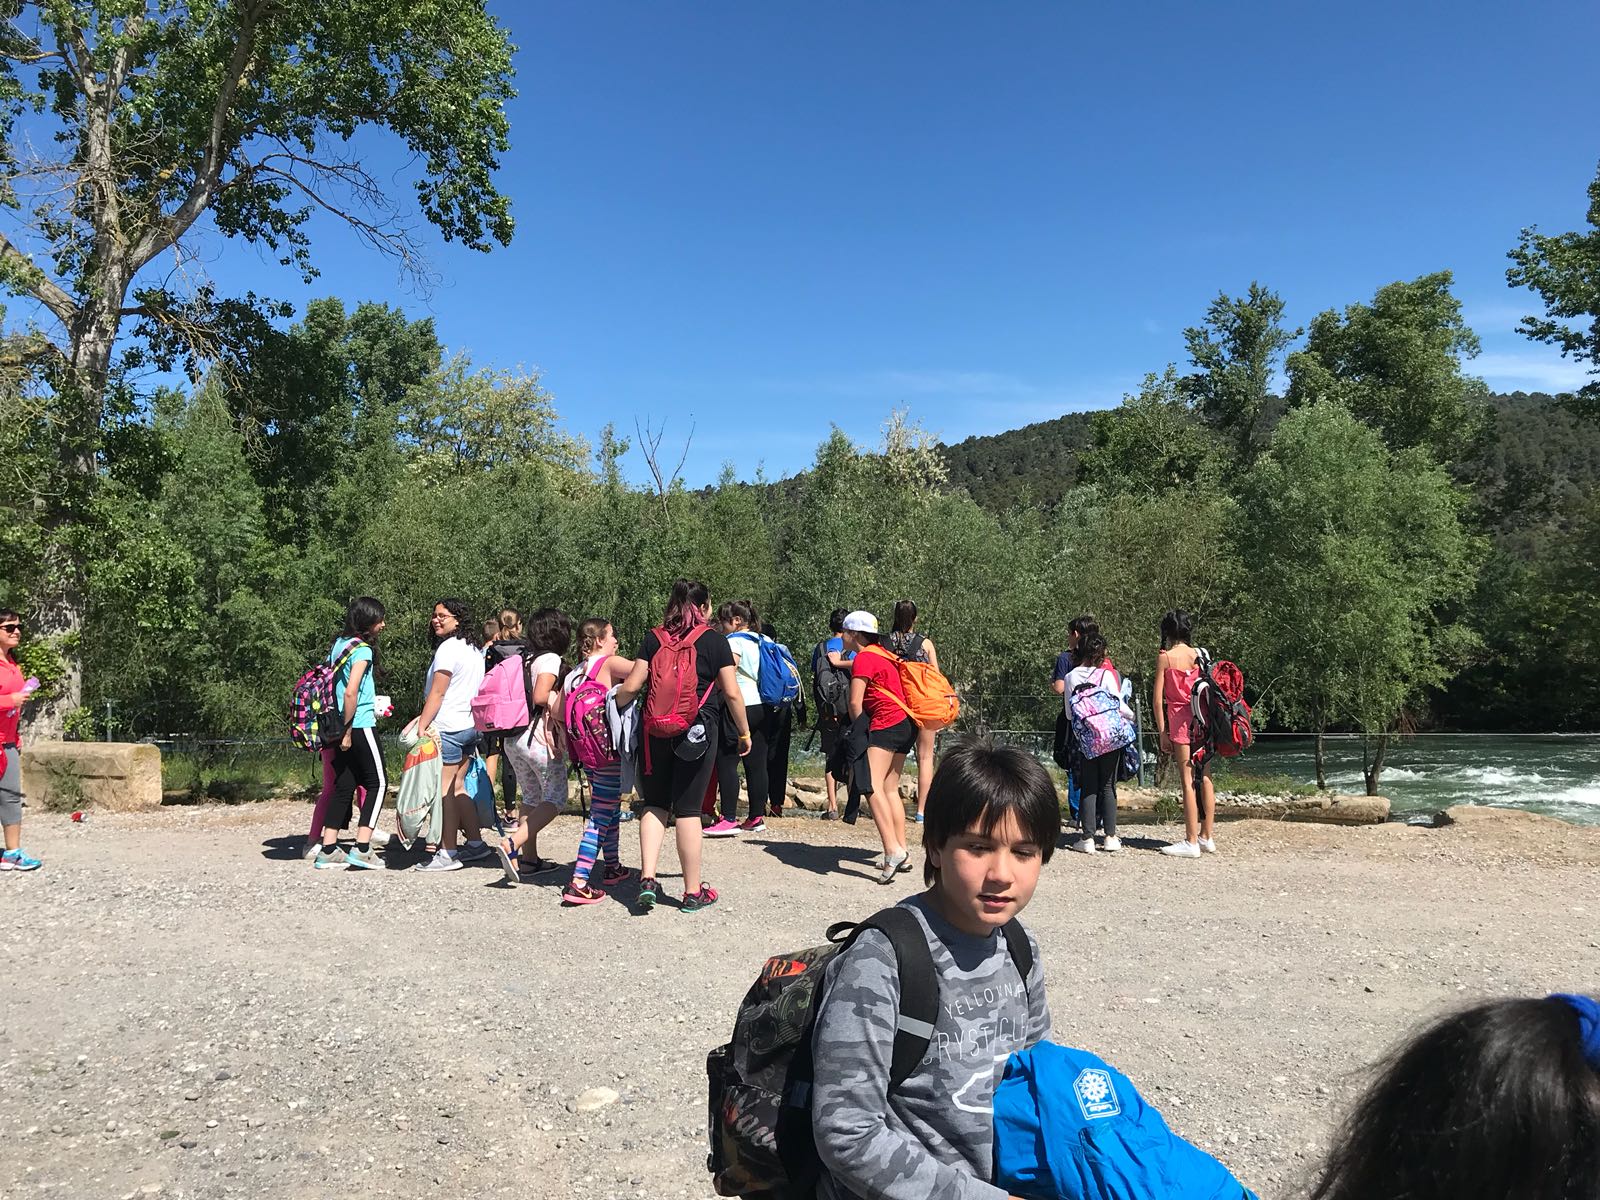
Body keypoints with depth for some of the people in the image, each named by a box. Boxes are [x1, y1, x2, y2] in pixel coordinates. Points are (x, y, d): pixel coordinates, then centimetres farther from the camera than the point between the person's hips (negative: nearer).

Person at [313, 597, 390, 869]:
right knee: (378, 783, 1)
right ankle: (362, 848, -3)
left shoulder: (338, 644, 13)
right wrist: (347, 731, -18)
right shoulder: (362, 649, -13)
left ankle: (328, 850, 11)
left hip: (341, 726, 8)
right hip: (360, 725, -8)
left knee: (343, 785, 11)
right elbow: (350, 692, -22)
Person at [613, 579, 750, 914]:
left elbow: (632, 685, 1)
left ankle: (647, 879, 2)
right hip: (698, 731, -2)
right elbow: (731, 692, -2)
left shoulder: (653, 639, 6)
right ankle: (693, 892, 11)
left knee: (654, 803, 14)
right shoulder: (713, 640, -1)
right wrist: (744, 731, 9)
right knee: (688, 808, 3)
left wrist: (613, 704, 20)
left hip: (657, 732, 2)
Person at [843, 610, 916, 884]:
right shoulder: (879, 654, 19)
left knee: (872, 785, -20)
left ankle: (893, 851, -30)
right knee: (890, 789, 13)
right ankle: (903, 855, 15)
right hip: (904, 723, 10)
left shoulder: (863, 659, -8)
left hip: (886, 724, -10)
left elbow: (855, 702, -12)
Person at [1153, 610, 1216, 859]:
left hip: (1180, 721, -5)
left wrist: (1162, 732, -2)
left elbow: (1158, 700, -7)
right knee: (1205, 778, 10)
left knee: (1187, 781, -2)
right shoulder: (1200, 654, 5)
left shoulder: (1165, 657, -5)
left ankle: (1191, 842, 1)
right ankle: (1207, 837, 18)